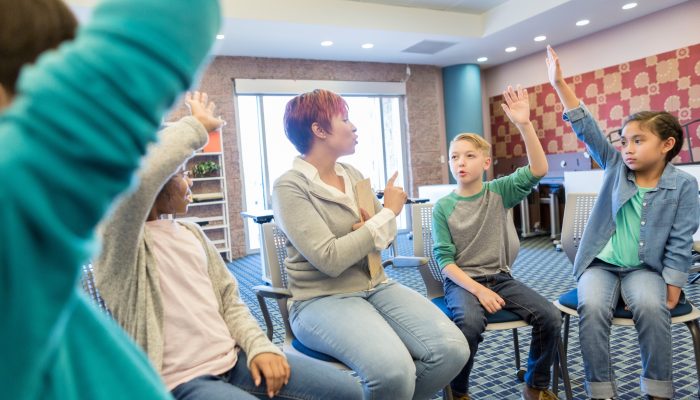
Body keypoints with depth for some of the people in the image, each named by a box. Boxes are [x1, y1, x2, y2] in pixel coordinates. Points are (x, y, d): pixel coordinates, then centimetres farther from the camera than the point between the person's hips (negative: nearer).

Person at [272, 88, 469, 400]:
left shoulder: (354, 175, 10)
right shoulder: (290, 187, -12)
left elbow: (388, 232, 14)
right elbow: (330, 259, -22)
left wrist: (370, 231, -11)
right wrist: (388, 213, -13)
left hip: (376, 286, 6)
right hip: (323, 299, -6)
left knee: (452, 349, -15)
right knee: (394, 371, -31)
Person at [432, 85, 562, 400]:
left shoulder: (499, 192, 0)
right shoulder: (443, 207, -6)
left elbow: (538, 170, -15)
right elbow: (444, 259, -8)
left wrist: (524, 125, -27)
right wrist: (478, 289, -21)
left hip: (499, 276, 3)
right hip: (461, 280, -3)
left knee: (550, 316, -16)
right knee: (471, 322, -34)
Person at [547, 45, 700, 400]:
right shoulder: (615, 166, 4)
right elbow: (586, 128, -4)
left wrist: (671, 293, -11)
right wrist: (559, 84, -10)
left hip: (644, 267, -1)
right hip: (600, 263, 2)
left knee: (650, 307, -31)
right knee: (592, 307, -27)